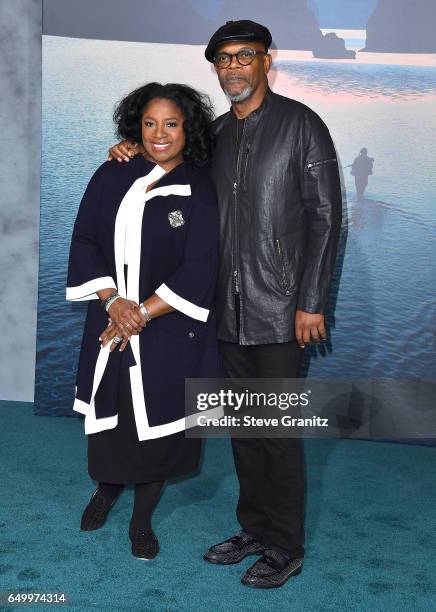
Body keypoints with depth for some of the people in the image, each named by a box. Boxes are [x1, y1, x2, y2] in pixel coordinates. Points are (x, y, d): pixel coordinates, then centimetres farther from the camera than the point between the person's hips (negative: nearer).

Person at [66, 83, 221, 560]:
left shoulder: (200, 190, -6)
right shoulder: (111, 178, 3)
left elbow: (198, 271, -11)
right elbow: (84, 242, 1)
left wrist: (142, 312, -15)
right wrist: (111, 299, -13)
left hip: (168, 332, -2)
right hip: (109, 327, 2)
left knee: (156, 428, 7)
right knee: (108, 418, 11)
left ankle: (142, 520, 28)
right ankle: (106, 488, 42)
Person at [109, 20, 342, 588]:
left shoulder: (300, 124, -5)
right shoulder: (215, 133, 13)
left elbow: (325, 216, -8)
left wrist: (312, 302, -13)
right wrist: (134, 152, 7)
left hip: (278, 310, -6)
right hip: (229, 307, 6)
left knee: (278, 430, 0)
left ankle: (286, 549, 14)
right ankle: (255, 530, 28)